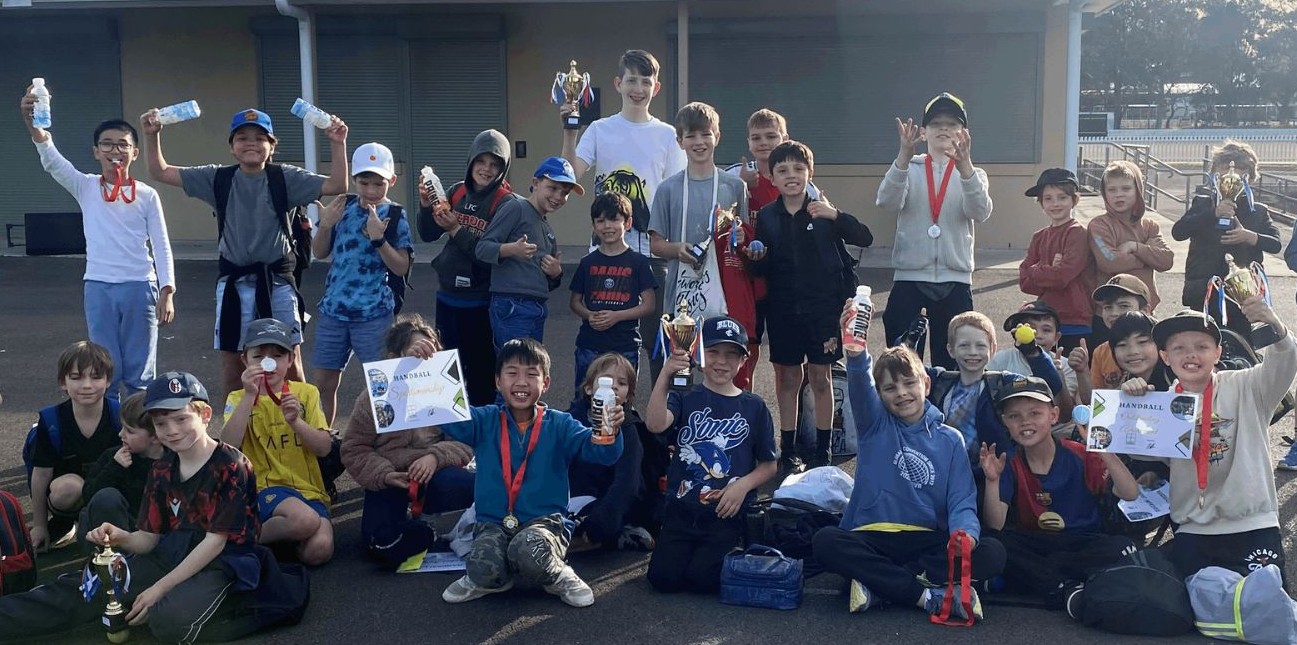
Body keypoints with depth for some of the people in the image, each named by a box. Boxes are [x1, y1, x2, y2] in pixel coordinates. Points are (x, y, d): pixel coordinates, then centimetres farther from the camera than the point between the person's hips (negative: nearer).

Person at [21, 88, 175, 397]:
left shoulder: (147, 195, 3)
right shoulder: (86, 188, 4)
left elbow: (161, 245, 3)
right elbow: (52, 162, -15)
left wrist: (167, 291, -6)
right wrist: (35, 127, -34)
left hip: (140, 287, -1)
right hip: (99, 287, 1)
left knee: (140, 372, 5)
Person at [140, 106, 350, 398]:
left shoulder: (284, 178, -2)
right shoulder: (218, 178, 3)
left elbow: (337, 185, -10)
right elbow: (160, 173, 6)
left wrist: (338, 144, -21)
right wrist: (152, 136, -8)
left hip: (277, 280, -2)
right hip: (234, 281, 2)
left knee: (290, 363, 3)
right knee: (232, 363, 10)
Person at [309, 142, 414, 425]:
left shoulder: (394, 217, -5)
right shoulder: (344, 207, 6)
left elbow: (401, 267, -8)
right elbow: (319, 252, 10)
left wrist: (378, 238, -22)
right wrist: (325, 225, -8)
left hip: (374, 315, -4)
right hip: (333, 309, 4)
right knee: (323, 383, 8)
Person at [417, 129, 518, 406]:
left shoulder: (506, 203, -12)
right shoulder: (457, 192, 5)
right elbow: (428, 235, 8)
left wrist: (456, 230, -23)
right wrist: (426, 205, -8)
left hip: (480, 302, -6)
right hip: (447, 295, 6)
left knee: (480, 372, 3)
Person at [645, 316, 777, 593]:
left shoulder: (754, 407, 4)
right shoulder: (685, 398, 0)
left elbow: (768, 465, 9)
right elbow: (655, 425, -22)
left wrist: (743, 485, -10)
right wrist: (665, 375, -31)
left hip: (728, 513, -1)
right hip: (682, 509, 1)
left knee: (701, 578, -17)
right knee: (663, 577, -11)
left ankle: (726, 552, 16)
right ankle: (690, 548, 20)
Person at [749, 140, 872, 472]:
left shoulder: (823, 211, -4)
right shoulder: (767, 216, 2)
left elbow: (865, 238, -15)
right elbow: (762, 269, 8)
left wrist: (836, 216, -29)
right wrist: (755, 259, -14)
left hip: (823, 305, -2)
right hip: (784, 309, 2)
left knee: (820, 376, 5)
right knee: (788, 376, 9)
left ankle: (823, 451, 15)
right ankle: (788, 451, 19)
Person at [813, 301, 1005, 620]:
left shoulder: (950, 440, 8)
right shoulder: (875, 424, 6)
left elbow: (962, 501, -1)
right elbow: (860, 383, -17)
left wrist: (965, 535, -25)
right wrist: (855, 350, -39)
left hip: (929, 540, 1)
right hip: (872, 538, -1)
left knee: (992, 553, -24)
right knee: (825, 541, -31)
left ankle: (879, 581, -25)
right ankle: (929, 595, -28)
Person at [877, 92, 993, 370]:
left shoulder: (974, 174, 8)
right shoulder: (909, 169, 6)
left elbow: (981, 212, -14)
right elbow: (887, 202, -15)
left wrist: (964, 165, -31)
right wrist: (904, 156, -31)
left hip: (955, 281, 1)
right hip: (908, 279, -1)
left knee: (951, 365, 7)